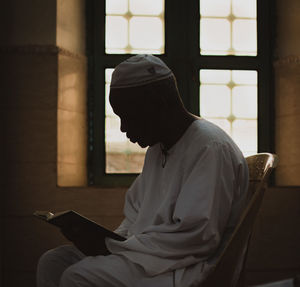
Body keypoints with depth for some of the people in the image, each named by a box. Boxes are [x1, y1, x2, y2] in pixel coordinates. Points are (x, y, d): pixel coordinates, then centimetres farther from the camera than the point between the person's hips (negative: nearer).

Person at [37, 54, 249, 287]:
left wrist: (118, 247, -17)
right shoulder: (157, 147, 17)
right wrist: (112, 241, 1)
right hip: (149, 256, 10)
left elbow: (196, 235, -22)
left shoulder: (211, 148, -16)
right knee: (52, 262, -2)